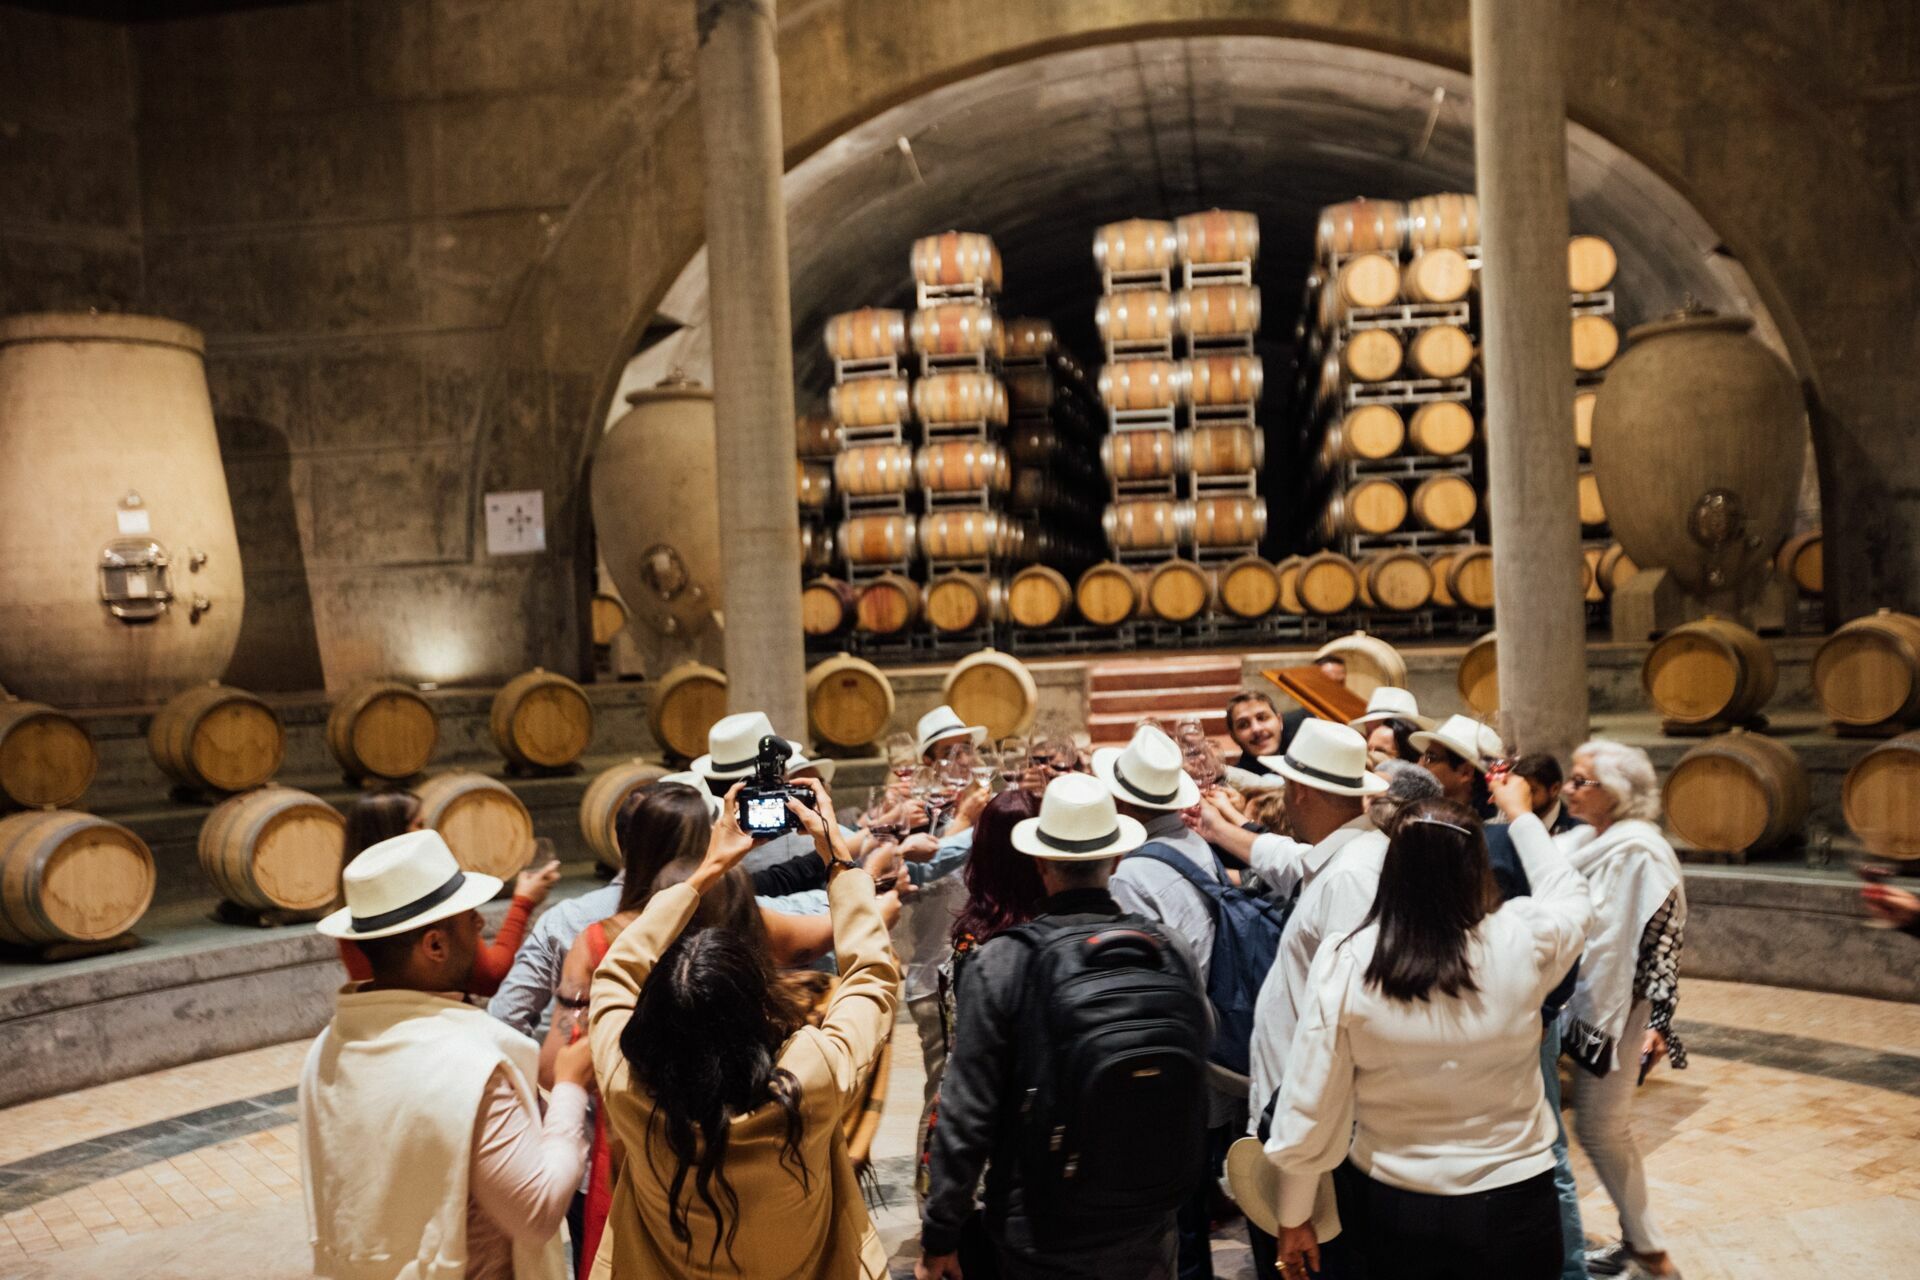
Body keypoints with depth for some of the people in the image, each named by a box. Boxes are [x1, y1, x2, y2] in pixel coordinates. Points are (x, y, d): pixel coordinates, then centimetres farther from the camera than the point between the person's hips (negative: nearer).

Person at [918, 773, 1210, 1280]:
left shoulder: (1002, 963, -19)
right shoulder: (1172, 954, -9)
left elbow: (967, 1113, -15)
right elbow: (1194, 1093, 4)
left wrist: (939, 1237, -5)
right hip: (1148, 1238, 3)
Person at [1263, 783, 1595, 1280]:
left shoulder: (1344, 961, -17)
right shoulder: (1522, 941, -16)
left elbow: (1309, 1104, -11)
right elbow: (1571, 898, 10)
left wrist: (1294, 1218, 3)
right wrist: (1520, 814, 24)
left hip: (1394, 1206, 0)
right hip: (1512, 1203, 0)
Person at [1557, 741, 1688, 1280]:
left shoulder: (1640, 852, -16)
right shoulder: (1582, 843, 6)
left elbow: (1663, 939, -18)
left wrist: (1658, 1021, -18)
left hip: (1619, 1011, -7)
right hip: (1581, 1005, 7)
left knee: (1600, 1127, 1)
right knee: (1604, 1126, 14)